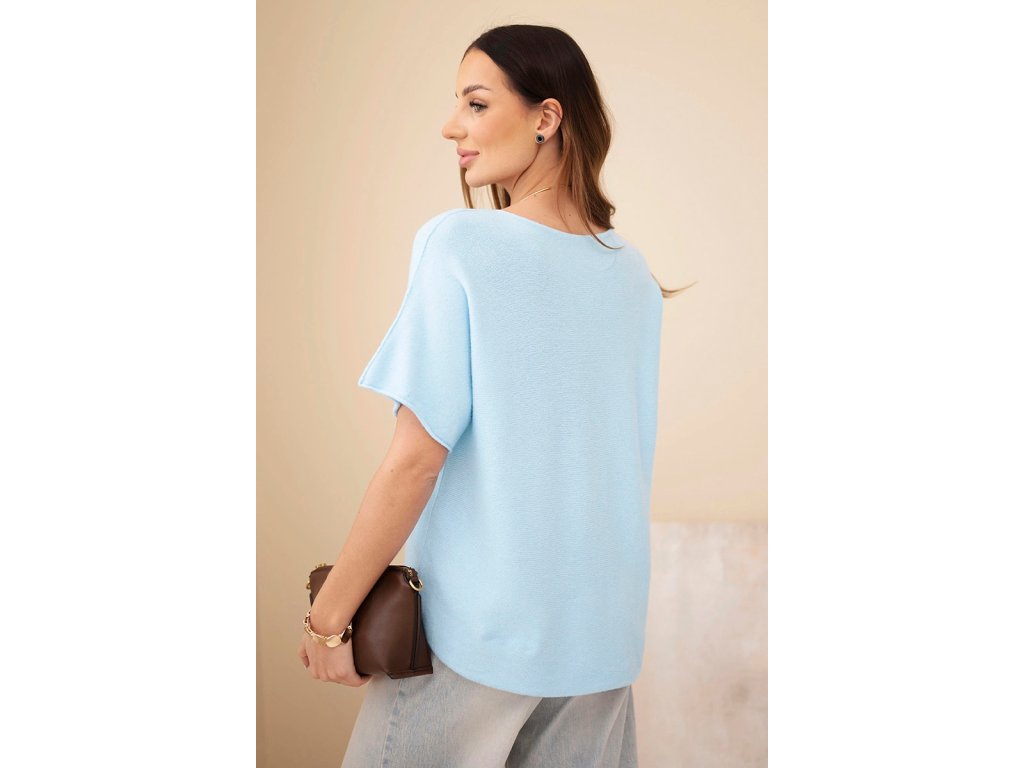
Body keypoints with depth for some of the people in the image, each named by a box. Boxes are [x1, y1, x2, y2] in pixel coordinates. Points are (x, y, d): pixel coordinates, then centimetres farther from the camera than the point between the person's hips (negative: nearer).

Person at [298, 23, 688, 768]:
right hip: (605, 633, 5)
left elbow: (416, 458, -18)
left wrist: (328, 615, -8)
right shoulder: (635, 273, 3)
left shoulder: (459, 244, -14)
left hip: (479, 627, -5)